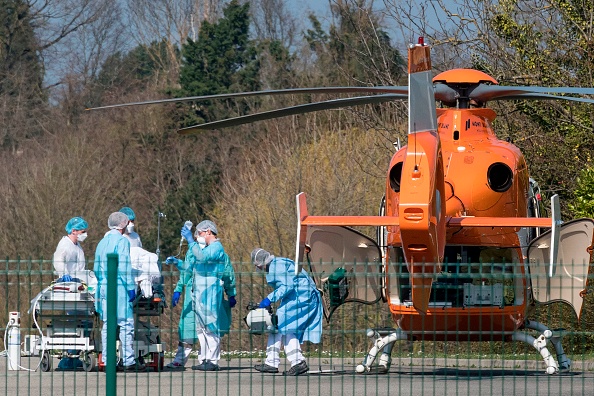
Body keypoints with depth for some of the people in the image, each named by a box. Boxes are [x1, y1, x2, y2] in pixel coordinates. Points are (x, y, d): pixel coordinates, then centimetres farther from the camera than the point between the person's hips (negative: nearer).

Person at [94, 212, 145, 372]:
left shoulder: (102, 242, 15)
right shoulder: (121, 241, -7)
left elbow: (96, 268, 19)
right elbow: (124, 266, -14)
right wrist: (131, 287, -12)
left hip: (103, 287, 7)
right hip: (119, 287, -7)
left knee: (107, 324, 7)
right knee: (126, 324, -6)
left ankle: (107, 360, 6)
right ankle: (128, 361, -9)